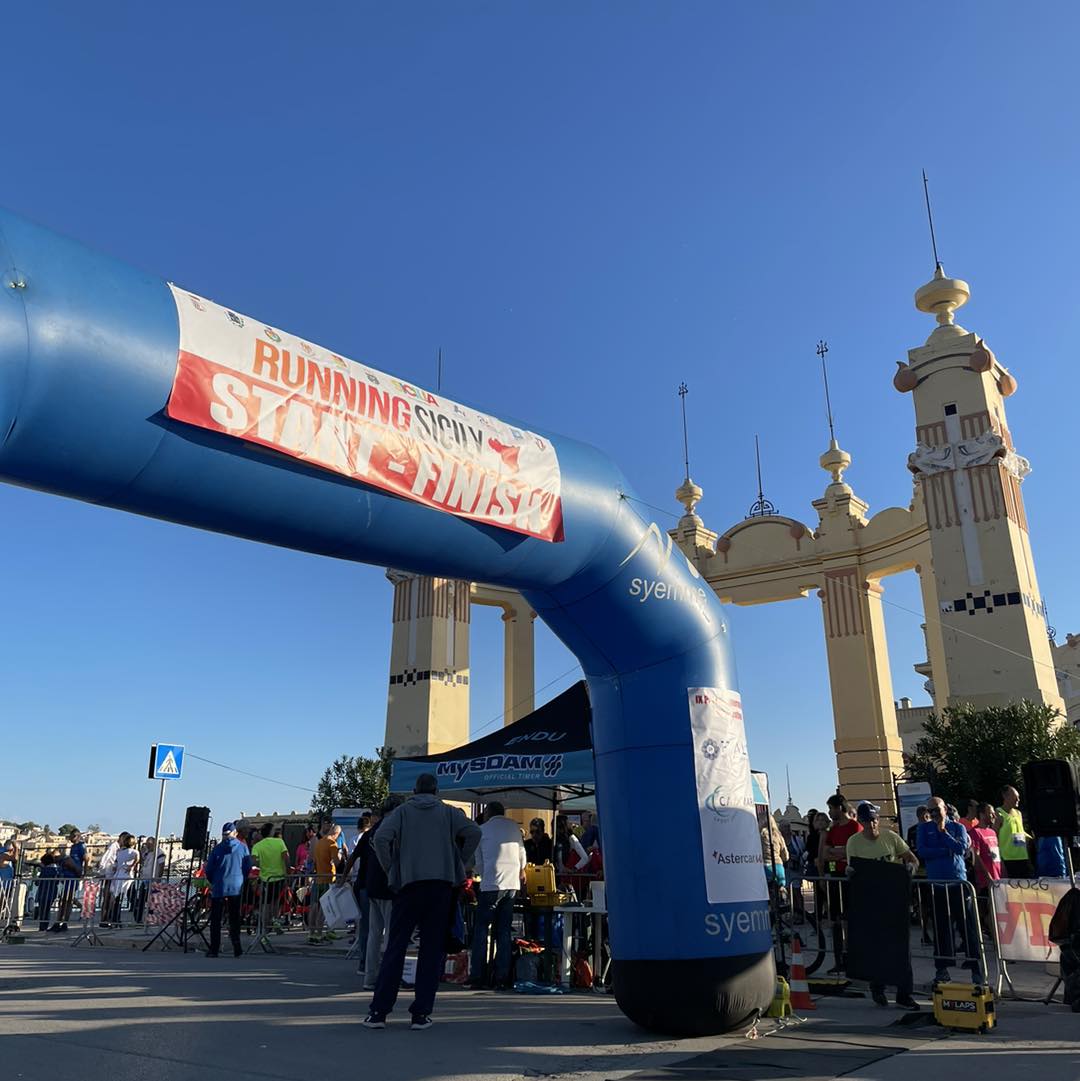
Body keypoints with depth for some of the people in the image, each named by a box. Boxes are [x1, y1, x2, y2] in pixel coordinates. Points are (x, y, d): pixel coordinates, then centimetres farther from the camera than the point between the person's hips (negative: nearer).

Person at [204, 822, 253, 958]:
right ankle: (236, 948, 6)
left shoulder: (217, 847, 0)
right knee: (234, 918, 9)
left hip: (219, 887, -1)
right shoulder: (243, 847, 1)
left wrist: (212, 882, 19)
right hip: (236, 887, 1)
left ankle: (214, 949, 3)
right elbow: (248, 867, 2)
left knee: (215, 919, 6)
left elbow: (209, 869, 2)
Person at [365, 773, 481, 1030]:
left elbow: (381, 838, -8)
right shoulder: (448, 812, 9)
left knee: (395, 947, 5)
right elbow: (474, 832, -4)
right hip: (441, 885, 0)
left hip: (408, 884, 0)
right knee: (431, 949, 6)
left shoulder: (402, 811, 7)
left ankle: (378, 1012, 6)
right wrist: (460, 865, 5)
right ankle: (421, 1014, 6)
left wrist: (391, 871, 1)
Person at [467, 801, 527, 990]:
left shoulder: (483, 829, 6)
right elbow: (522, 853, 21)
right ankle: (502, 977, 7)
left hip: (491, 883, -3)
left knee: (481, 929, 2)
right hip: (512, 883, 3)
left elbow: (479, 862, 10)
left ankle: (477, 977, -3)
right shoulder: (514, 826, 12)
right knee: (504, 930, 10)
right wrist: (521, 870, 39)